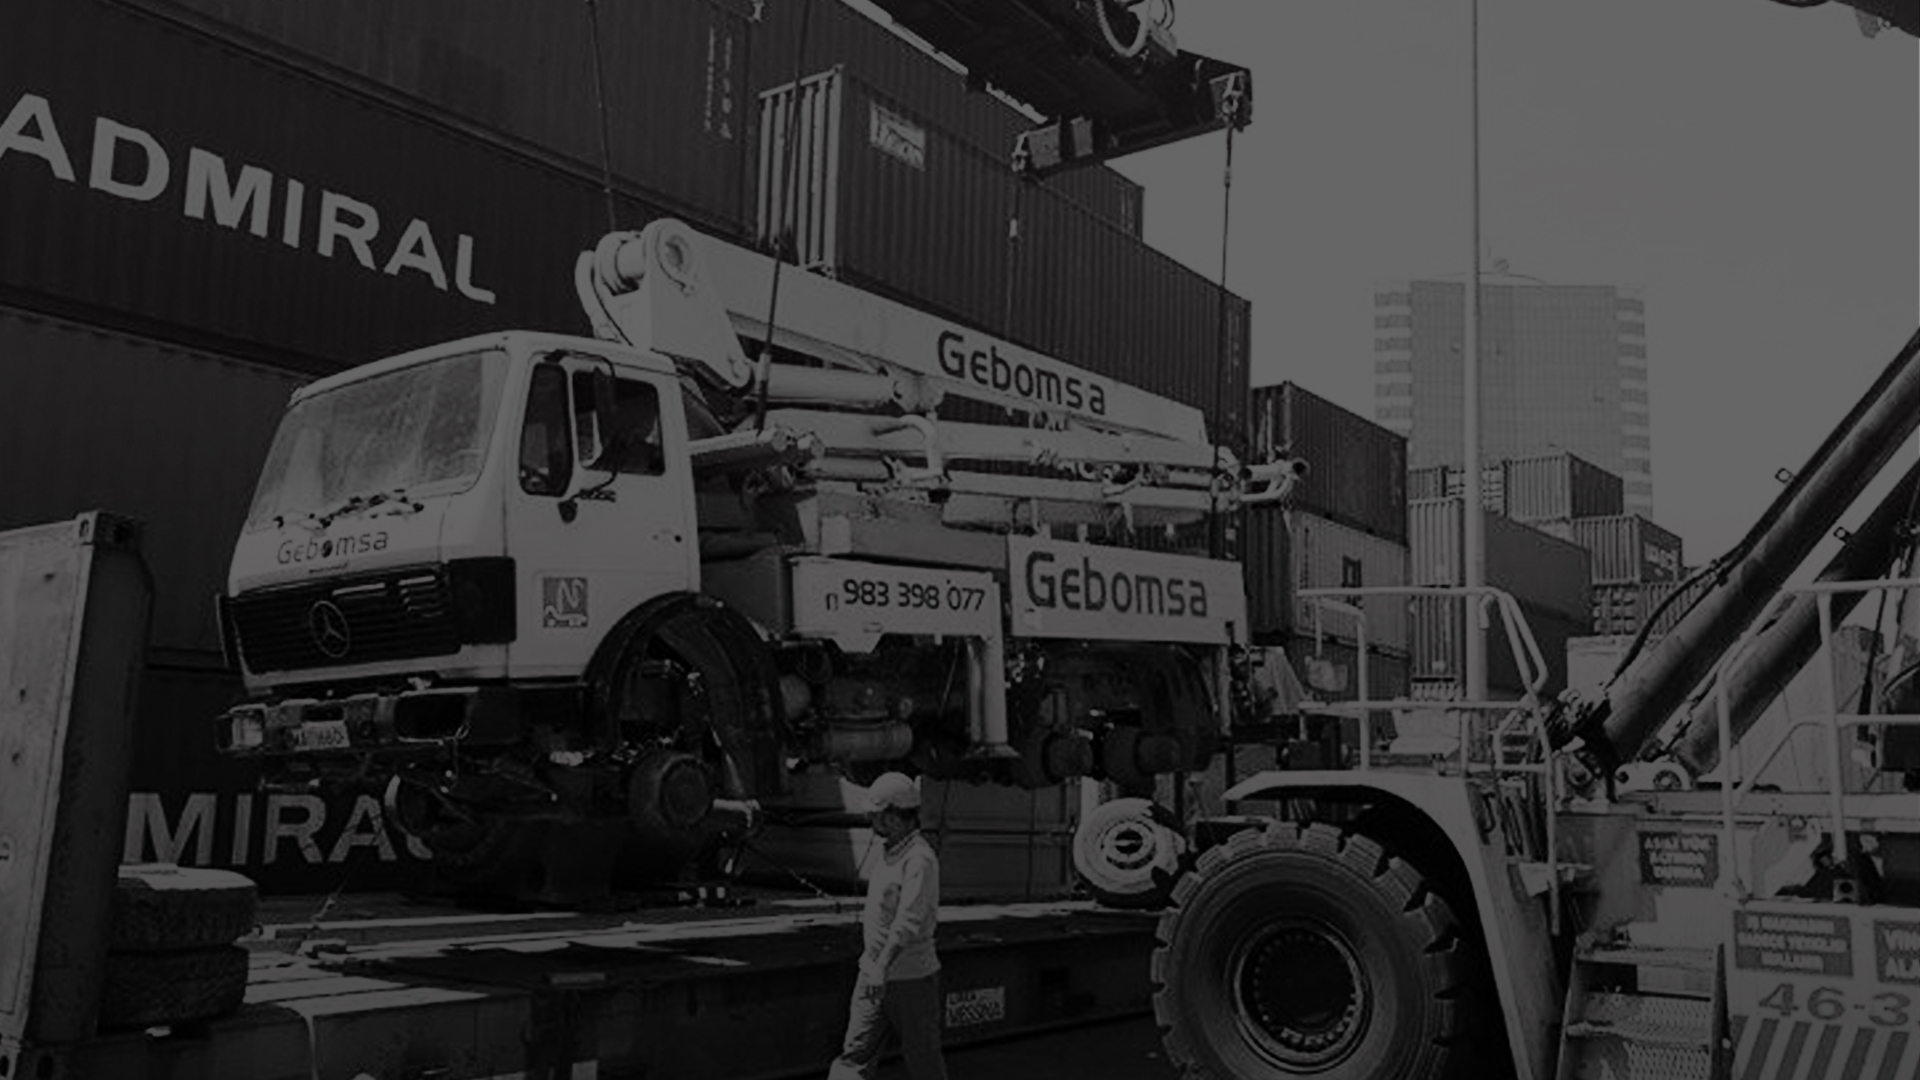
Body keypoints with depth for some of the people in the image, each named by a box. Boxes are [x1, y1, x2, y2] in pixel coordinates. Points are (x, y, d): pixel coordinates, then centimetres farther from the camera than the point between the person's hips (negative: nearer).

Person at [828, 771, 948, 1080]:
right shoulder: (889, 852, 9)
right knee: (855, 1055, 1)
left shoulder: (920, 860, -20)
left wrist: (883, 966, -41)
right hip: (873, 974, 8)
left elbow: (909, 920, -32)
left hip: (912, 977, -8)